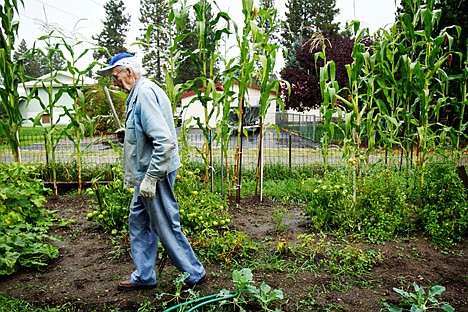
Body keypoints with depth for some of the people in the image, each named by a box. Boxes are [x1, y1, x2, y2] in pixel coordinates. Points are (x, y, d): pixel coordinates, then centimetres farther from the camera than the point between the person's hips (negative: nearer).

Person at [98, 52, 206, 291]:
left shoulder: (145, 93, -17)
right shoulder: (138, 94, 15)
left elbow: (164, 140, -28)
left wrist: (150, 178, -24)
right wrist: (132, 175, 23)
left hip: (155, 174, -10)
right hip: (146, 173, 10)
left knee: (166, 227, 2)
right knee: (138, 222, 17)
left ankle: (194, 273, 20)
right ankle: (144, 276, 31)